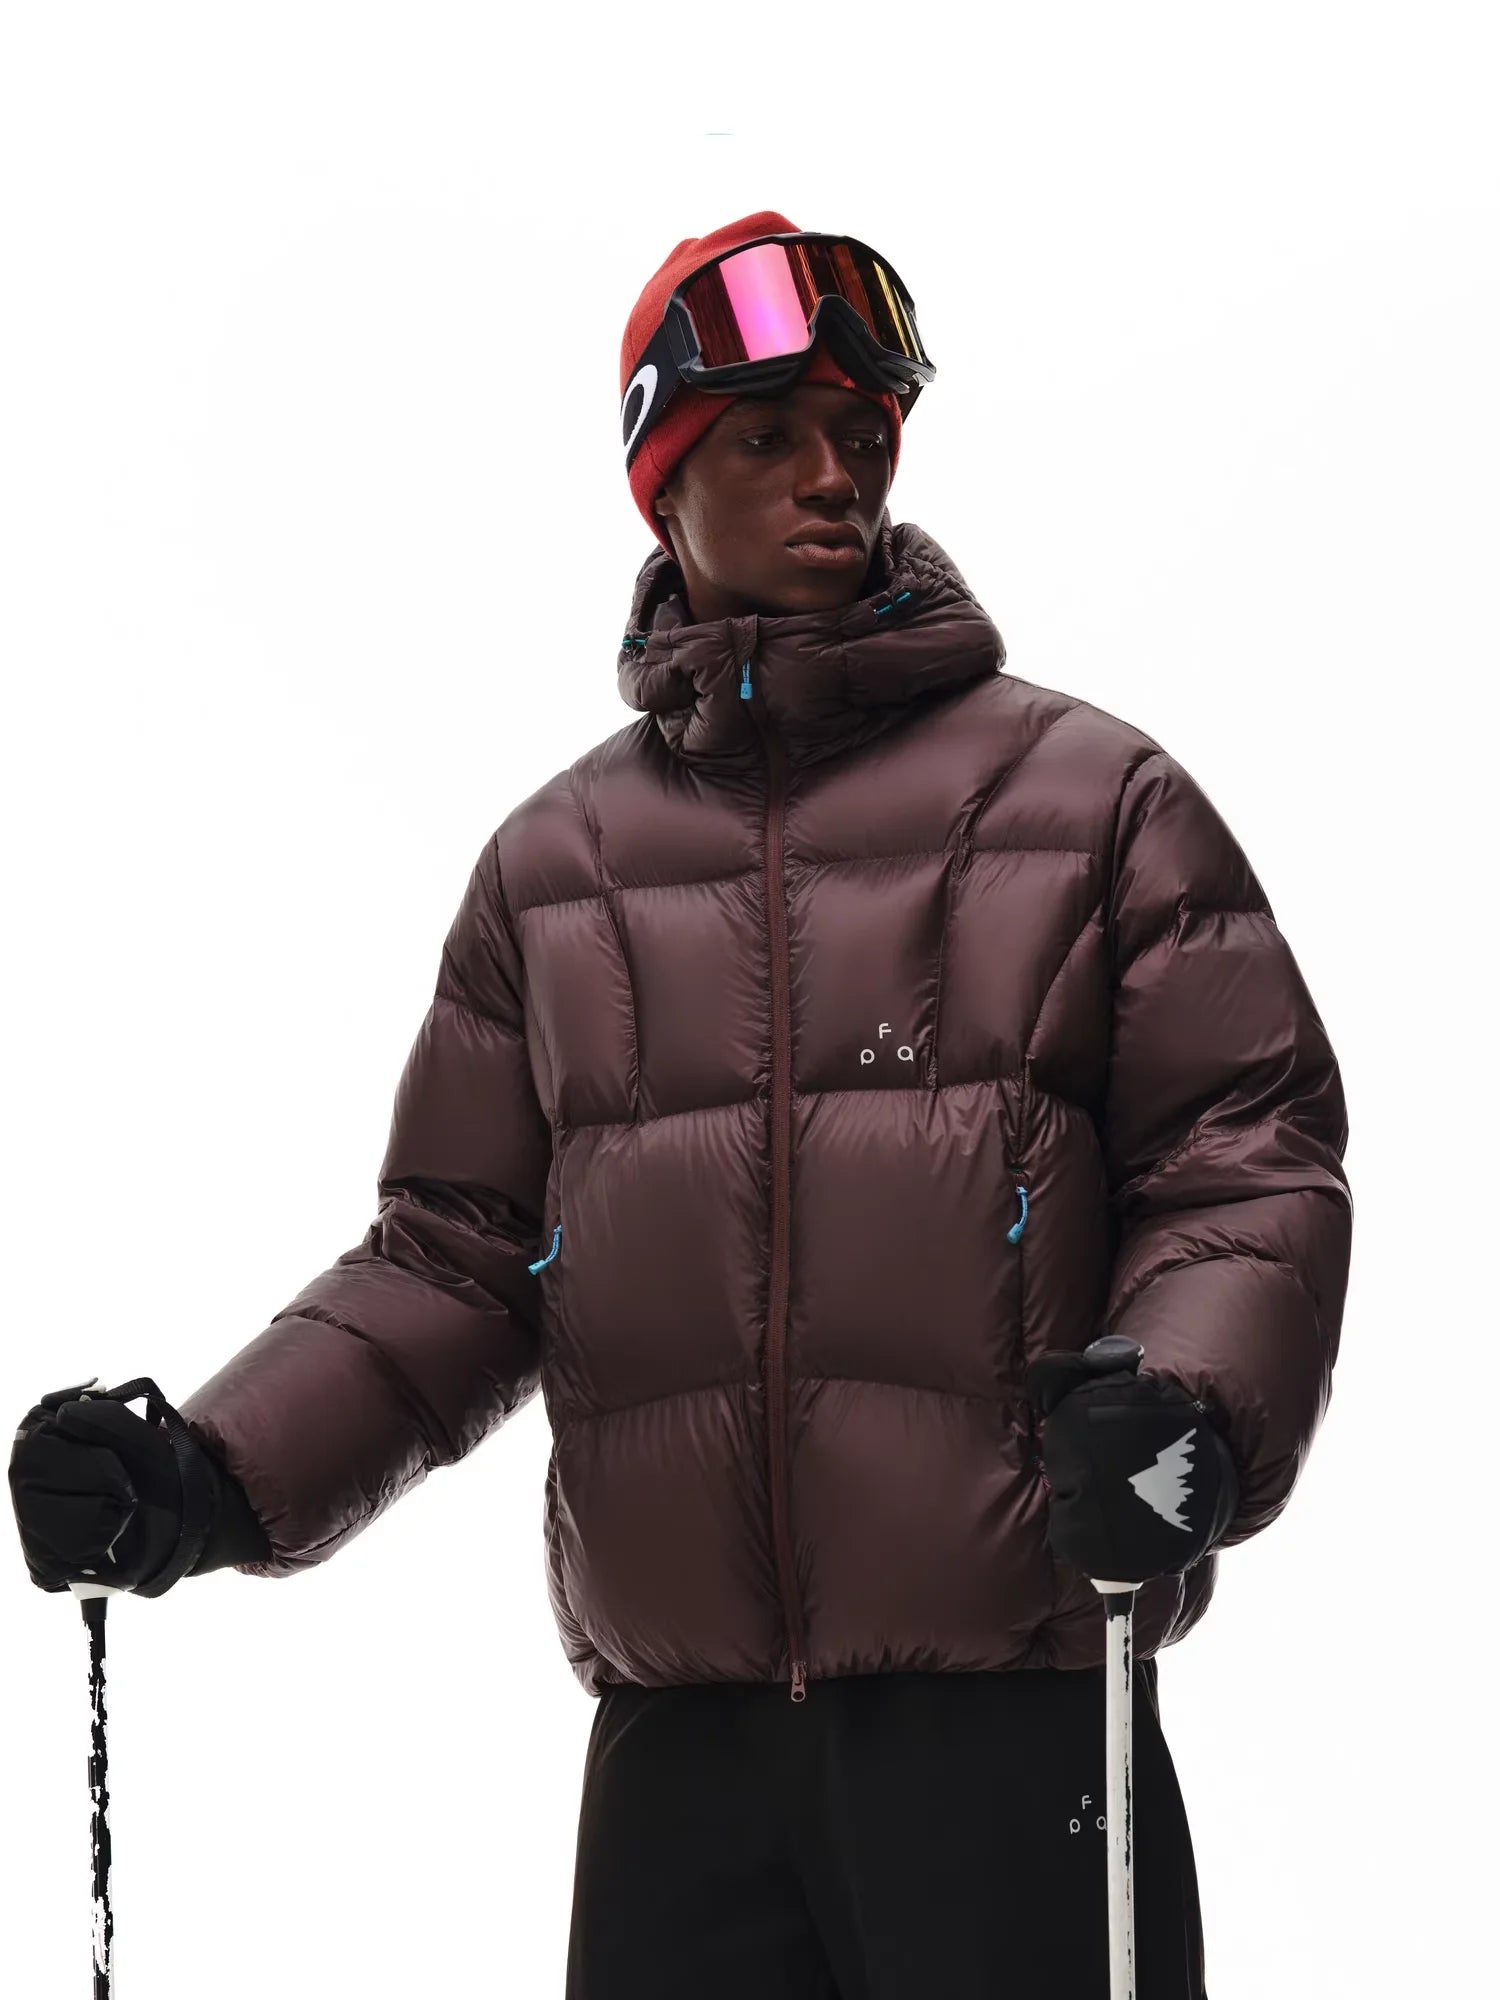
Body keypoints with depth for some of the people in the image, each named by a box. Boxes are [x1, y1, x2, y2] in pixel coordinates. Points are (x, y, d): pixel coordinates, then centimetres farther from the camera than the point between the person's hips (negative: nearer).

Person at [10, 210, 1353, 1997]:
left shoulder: (1086, 794, 6)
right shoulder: (554, 863, 16)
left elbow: (1251, 1159, 0)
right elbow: (458, 1258, 16)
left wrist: (1192, 1411, -20)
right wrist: (214, 1476, 0)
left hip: (1011, 1728, -3)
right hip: (677, 1754, 3)